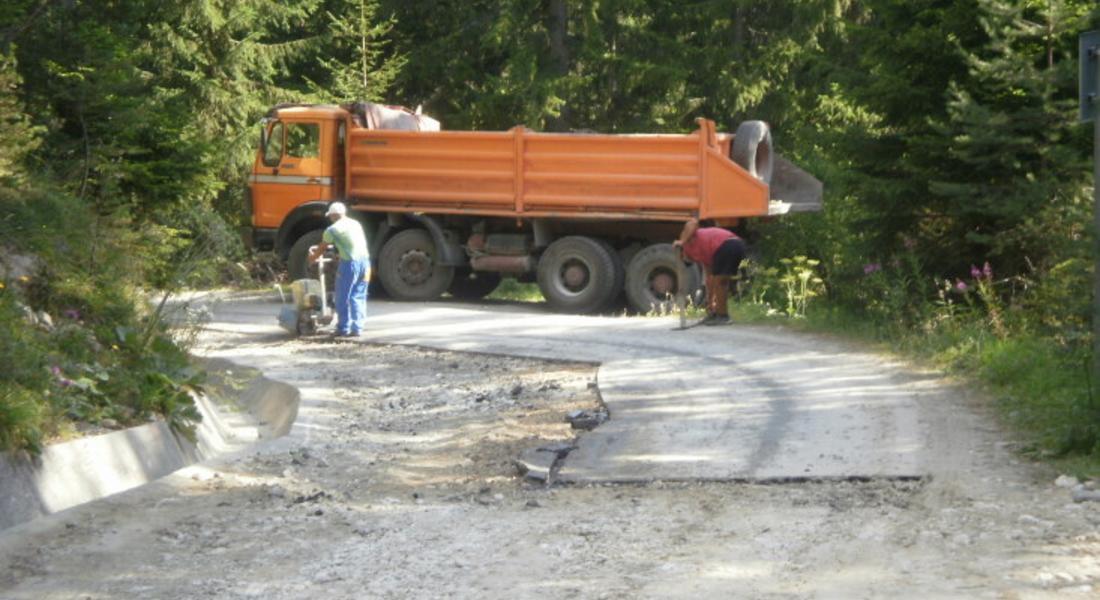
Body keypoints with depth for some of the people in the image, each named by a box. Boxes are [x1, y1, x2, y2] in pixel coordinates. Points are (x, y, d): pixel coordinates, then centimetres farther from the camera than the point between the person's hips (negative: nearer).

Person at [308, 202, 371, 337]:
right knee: (358, 297, 11)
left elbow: (322, 248, 12)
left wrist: (313, 257, 32)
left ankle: (343, 329, 9)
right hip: (364, 260, 6)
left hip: (350, 262, -6)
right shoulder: (355, 223, 18)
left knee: (342, 298, 6)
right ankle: (357, 328, 7)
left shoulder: (333, 229, -1)